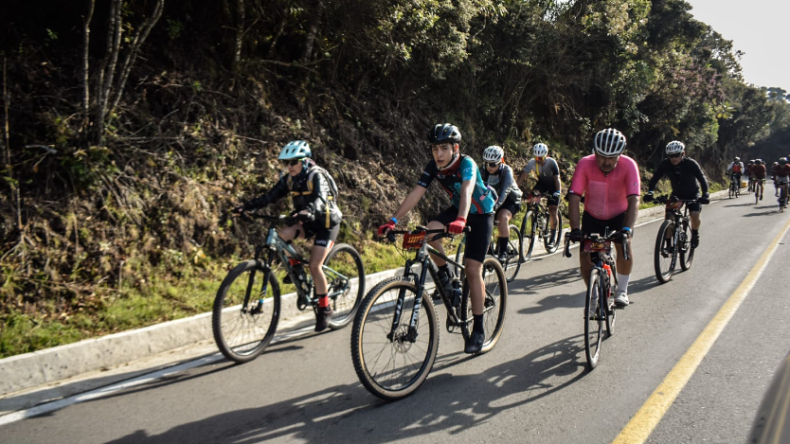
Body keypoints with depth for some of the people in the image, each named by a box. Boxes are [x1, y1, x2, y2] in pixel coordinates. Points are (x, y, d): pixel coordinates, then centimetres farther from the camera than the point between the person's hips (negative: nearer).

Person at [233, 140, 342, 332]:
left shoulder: (317, 176, -21)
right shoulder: (289, 178, -3)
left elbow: (320, 199, -38)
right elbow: (270, 196, -8)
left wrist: (308, 212, -59)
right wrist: (246, 207, -22)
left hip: (327, 221, -6)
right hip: (307, 221, 6)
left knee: (314, 265, -16)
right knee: (282, 235, -22)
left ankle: (325, 309, 0)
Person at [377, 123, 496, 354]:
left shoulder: (466, 164, -30)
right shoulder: (433, 167, -15)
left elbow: (467, 190, -47)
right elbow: (416, 193, -21)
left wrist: (461, 219, -66)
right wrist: (393, 221, -31)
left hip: (481, 213, -5)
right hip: (457, 208, 5)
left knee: (473, 269, -11)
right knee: (431, 229, -27)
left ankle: (478, 329, 1)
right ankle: (446, 277, -2)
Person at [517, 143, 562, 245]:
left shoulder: (552, 162, -27)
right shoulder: (532, 162, -20)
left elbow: (557, 178, -32)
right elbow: (523, 176, -25)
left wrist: (558, 191, -48)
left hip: (553, 185, -3)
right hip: (541, 183, 3)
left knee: (552, 211, -9)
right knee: (532, 196, -28)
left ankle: (553, 233, 8)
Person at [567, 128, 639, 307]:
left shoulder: (629, 165, -26)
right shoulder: (585, 164, -26)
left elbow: (633, 200, -34)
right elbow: (574, 197, -31)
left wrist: (628, 228, -47)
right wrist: (575, 229, -41)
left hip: (619, 215, -1)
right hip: (592, 215, 1)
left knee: (624, 247, -24)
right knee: (585, 256, -12)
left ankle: (622, 290, -2)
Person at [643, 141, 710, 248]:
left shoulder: (690, 163, -25)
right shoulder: (665, 164, -19)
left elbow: (702, 178, -29)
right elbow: (655, 178, -23)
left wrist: (705, 194, -44)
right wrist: (650, 192, -40)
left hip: (692, 194, -2)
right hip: (676, 194, 2)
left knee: (695, 215, -22)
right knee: (669, 217, -14)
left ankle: (695, 234, 7)